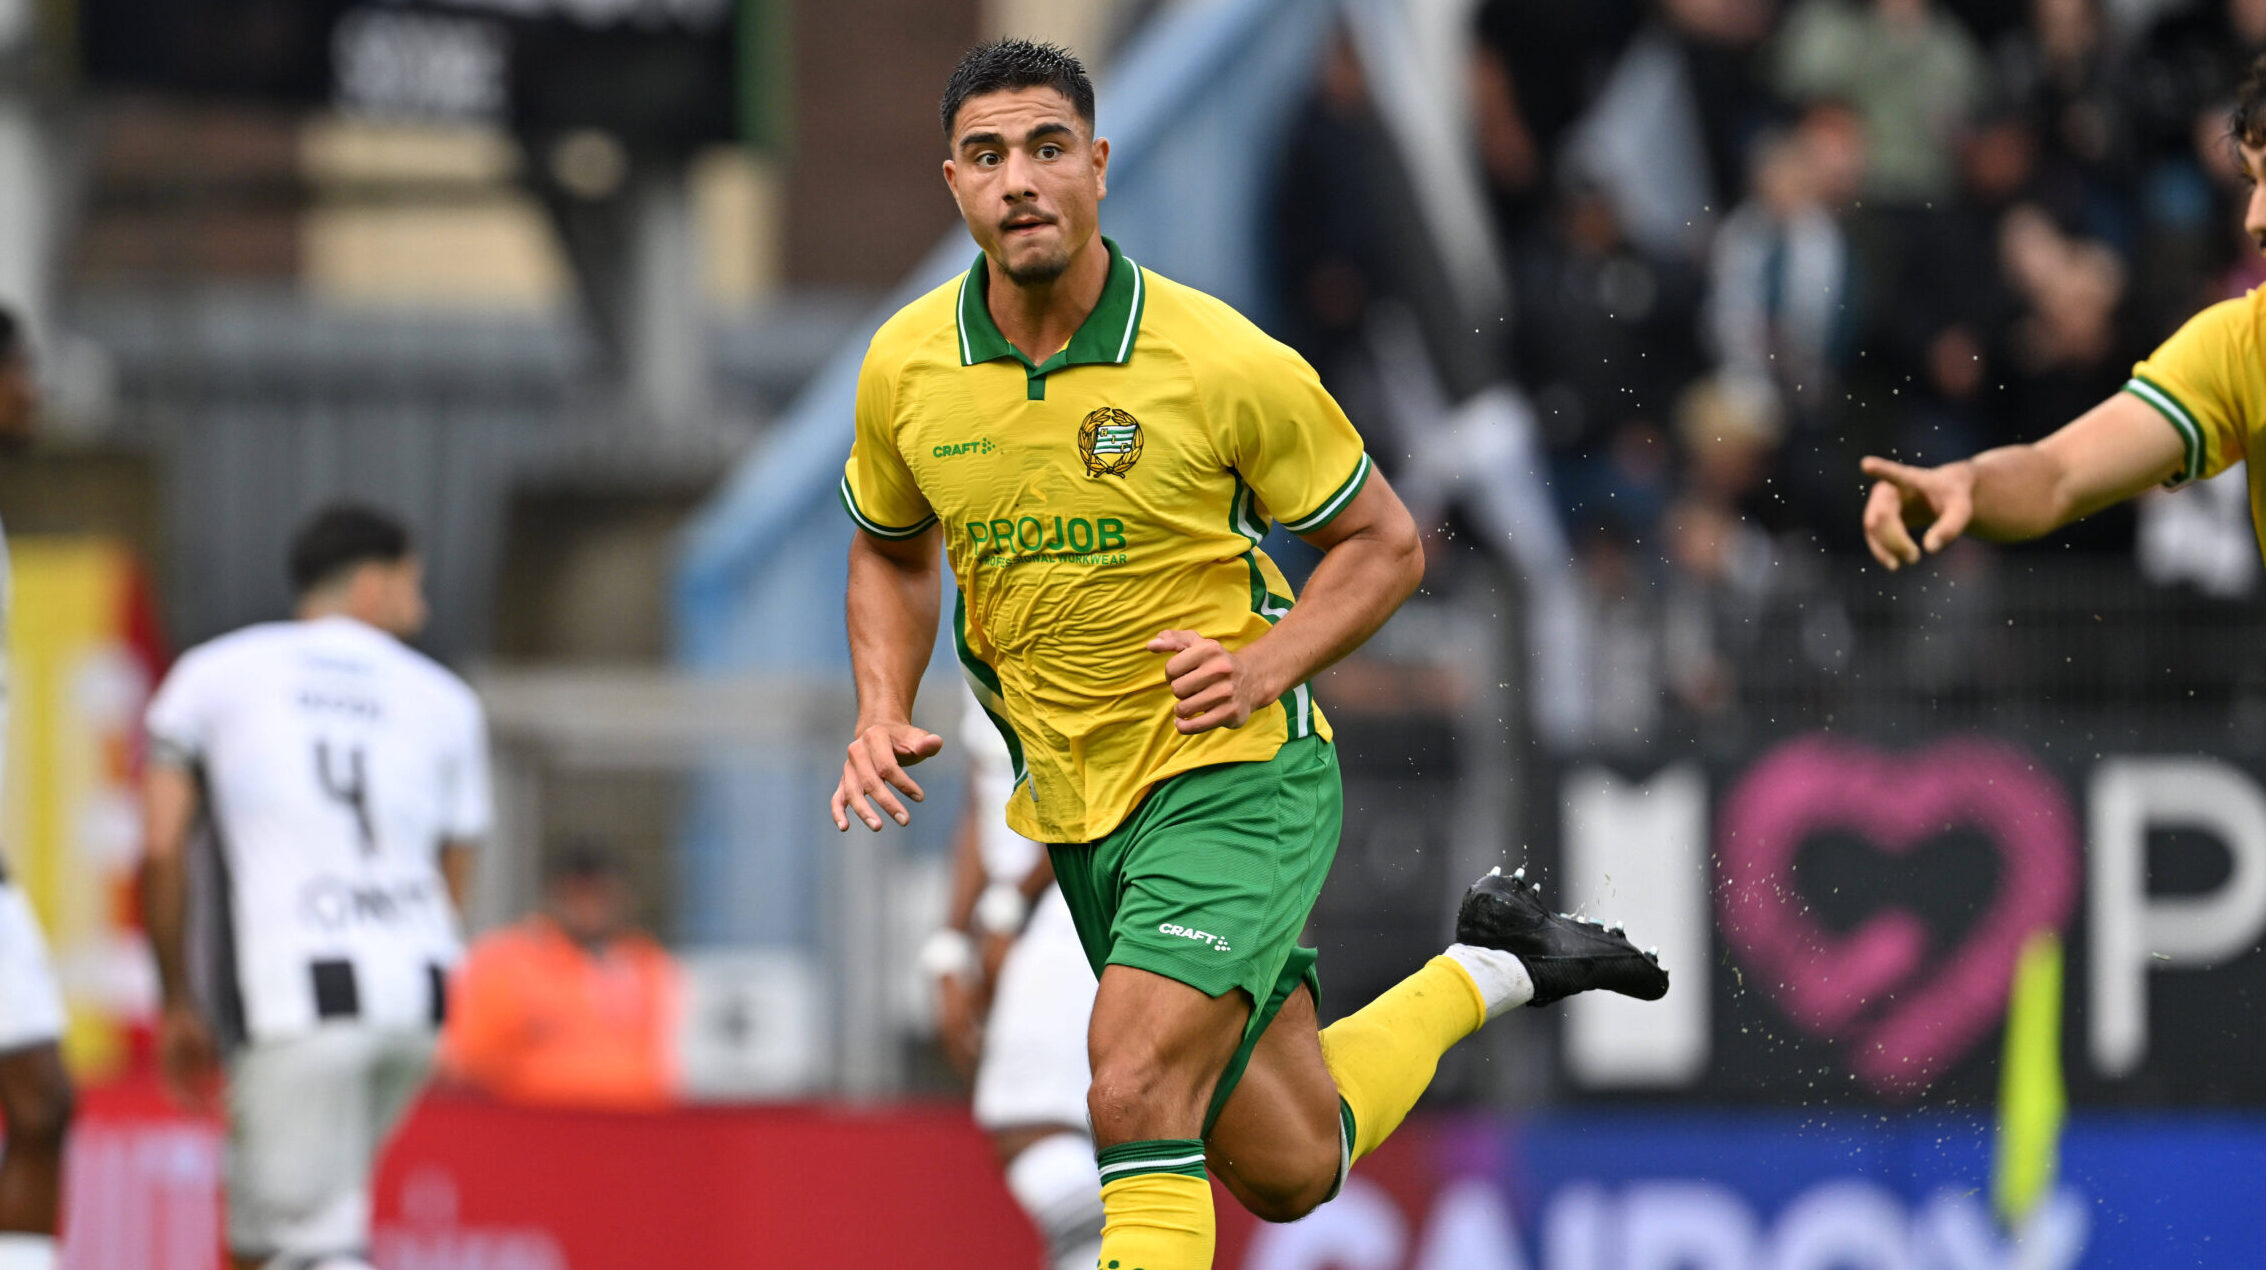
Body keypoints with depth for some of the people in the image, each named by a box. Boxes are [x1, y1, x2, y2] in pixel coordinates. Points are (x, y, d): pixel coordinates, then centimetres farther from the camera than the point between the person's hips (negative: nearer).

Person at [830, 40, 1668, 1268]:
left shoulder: (1222, 361, -16)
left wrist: (1268, 666, -19)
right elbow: (889, 552, 16)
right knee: (1289, 1171, 12)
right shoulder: (904, 368, -5)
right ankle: (1490, 967, 36)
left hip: (1234, 772, -5)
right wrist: (882, 713, -1)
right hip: (1075, 806, 5)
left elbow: (1383, 542, -3)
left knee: (1137, 1102, -26)